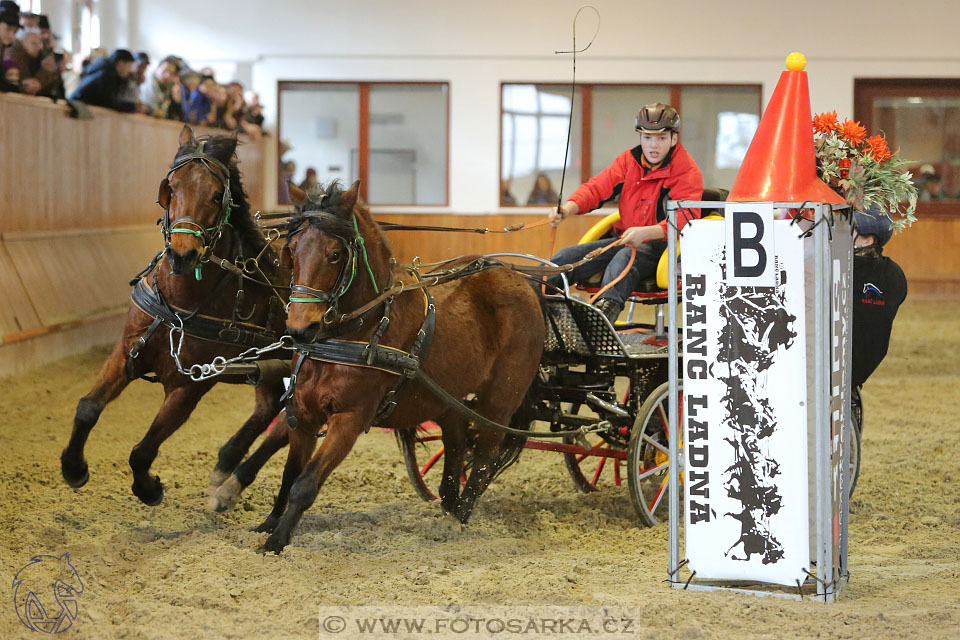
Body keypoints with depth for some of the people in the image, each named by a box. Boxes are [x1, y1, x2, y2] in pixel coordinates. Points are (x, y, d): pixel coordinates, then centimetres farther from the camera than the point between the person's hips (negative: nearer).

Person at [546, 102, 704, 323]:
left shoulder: (688, 172, -8)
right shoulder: (629, 160, 11)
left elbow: (685, 218, -21)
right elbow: (597, 187, 5)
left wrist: (646, 233, -38)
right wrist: (568, 209, -16)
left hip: (661, 245, -7)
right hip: (624, 239, 7)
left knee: (624, 258, -39)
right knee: (568, 256, -11)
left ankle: (606, 307, -62)